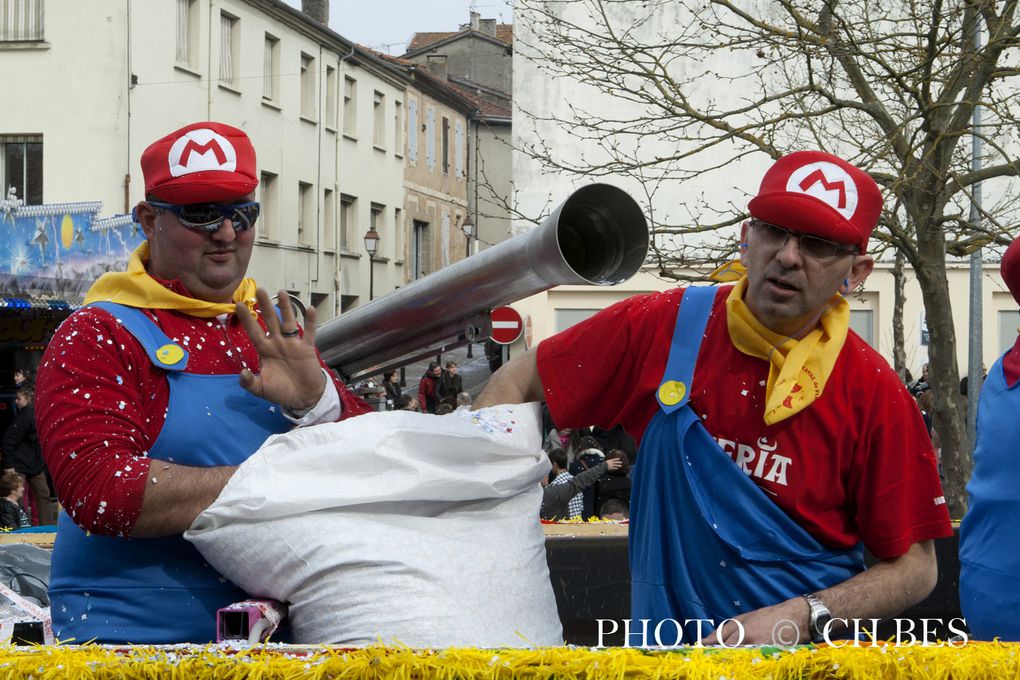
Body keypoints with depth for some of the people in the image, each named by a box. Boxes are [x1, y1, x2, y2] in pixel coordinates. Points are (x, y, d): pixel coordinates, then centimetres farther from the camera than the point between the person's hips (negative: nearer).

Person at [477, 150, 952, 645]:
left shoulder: (874, 395, -6)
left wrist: (804, 618, -16)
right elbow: (518, 381, 10)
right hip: (664, 644, 3)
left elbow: (915, 568, -1)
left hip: (810, 657, -3)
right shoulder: (661, 327, -2)